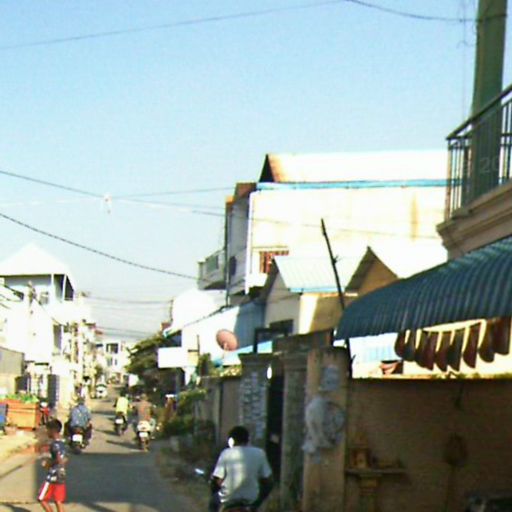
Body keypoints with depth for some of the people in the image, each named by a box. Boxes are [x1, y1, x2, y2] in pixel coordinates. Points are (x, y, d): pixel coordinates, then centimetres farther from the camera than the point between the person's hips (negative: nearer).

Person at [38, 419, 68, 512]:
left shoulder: (55, 444, -15)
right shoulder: (62, 443, 12)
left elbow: (60, 460, -25)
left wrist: (49, 463, -10)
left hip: (53, 476, -8)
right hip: (61, 477, 8)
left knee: (42, 499, 2)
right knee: (59, 501, 7)